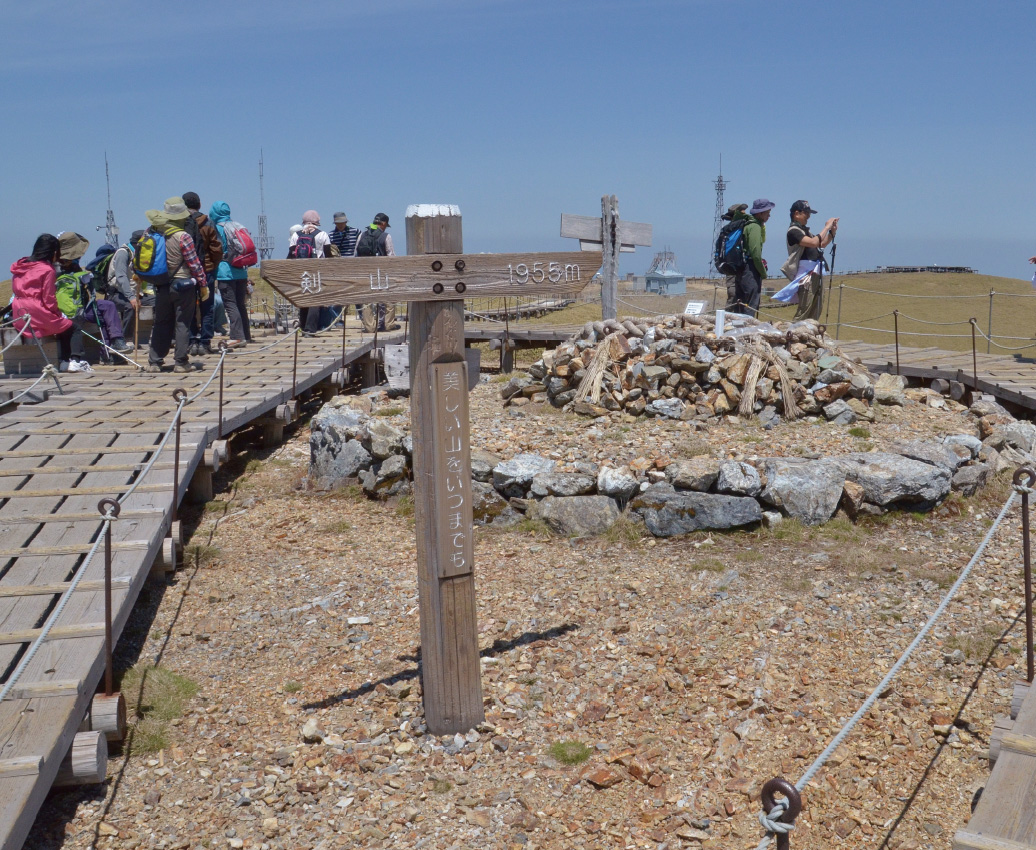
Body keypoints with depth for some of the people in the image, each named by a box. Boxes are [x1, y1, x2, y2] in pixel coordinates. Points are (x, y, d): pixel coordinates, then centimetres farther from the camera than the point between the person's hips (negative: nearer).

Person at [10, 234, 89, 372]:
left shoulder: (20, 266, 11)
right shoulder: (47, 270, -11)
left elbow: (17, 292, 15)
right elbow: (49, 300, -13)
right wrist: (59, 314, 3)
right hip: (38, 316, -7)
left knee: (63, 327, 27)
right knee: (75, 329, 12)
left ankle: (63, 361, 18)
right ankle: (76, 361, 0)